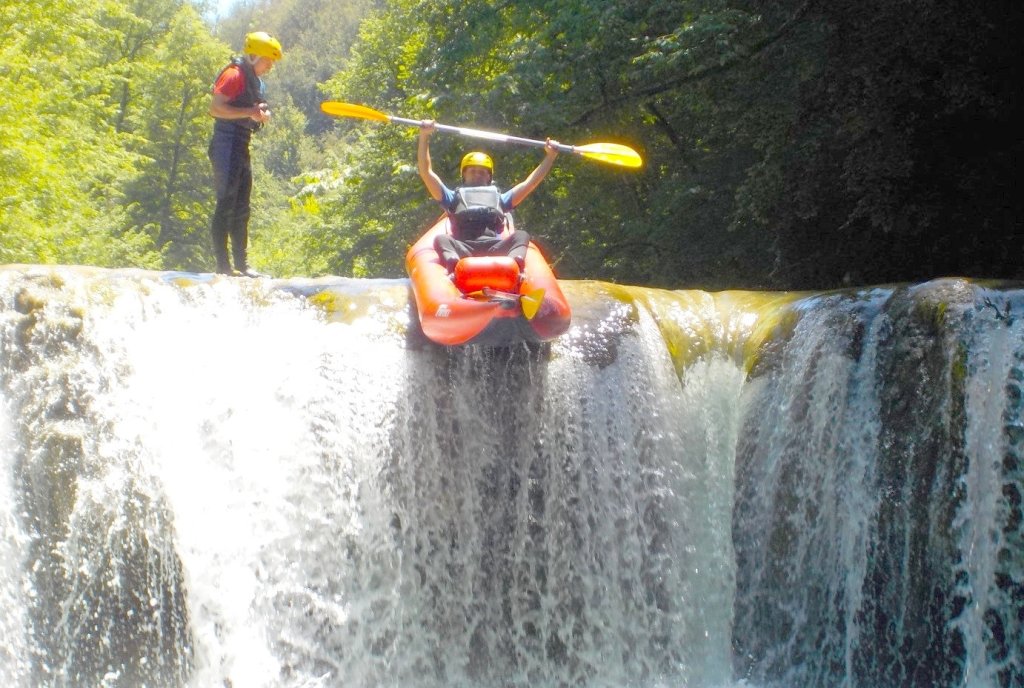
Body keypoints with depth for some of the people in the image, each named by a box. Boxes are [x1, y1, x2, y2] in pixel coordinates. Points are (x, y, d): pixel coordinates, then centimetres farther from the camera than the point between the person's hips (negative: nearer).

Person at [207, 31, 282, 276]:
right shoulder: (235, 75, -11)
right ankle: (223, 265, -7)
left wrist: (261, 116, 7)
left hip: (241, 146, 10)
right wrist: (249, 112, -23)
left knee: (241, 209, 13)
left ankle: (242, 263, 19)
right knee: (226, 205, -9)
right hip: (227, 145, -10)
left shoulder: (256, 81, 18)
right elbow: (215, 108, -20)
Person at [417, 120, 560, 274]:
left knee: (521, 235, -24)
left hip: (495, 249, 1)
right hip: (462, 249, -1)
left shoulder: (499, 199, 39)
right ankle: (453, 266, -63)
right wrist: (424, 137, 16)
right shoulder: (454, 198, 33)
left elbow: (530, 183, 36)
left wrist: (550, 156, 30)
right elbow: (426, 172, 25)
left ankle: (515, 265, -57)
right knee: (441, 239, -30)